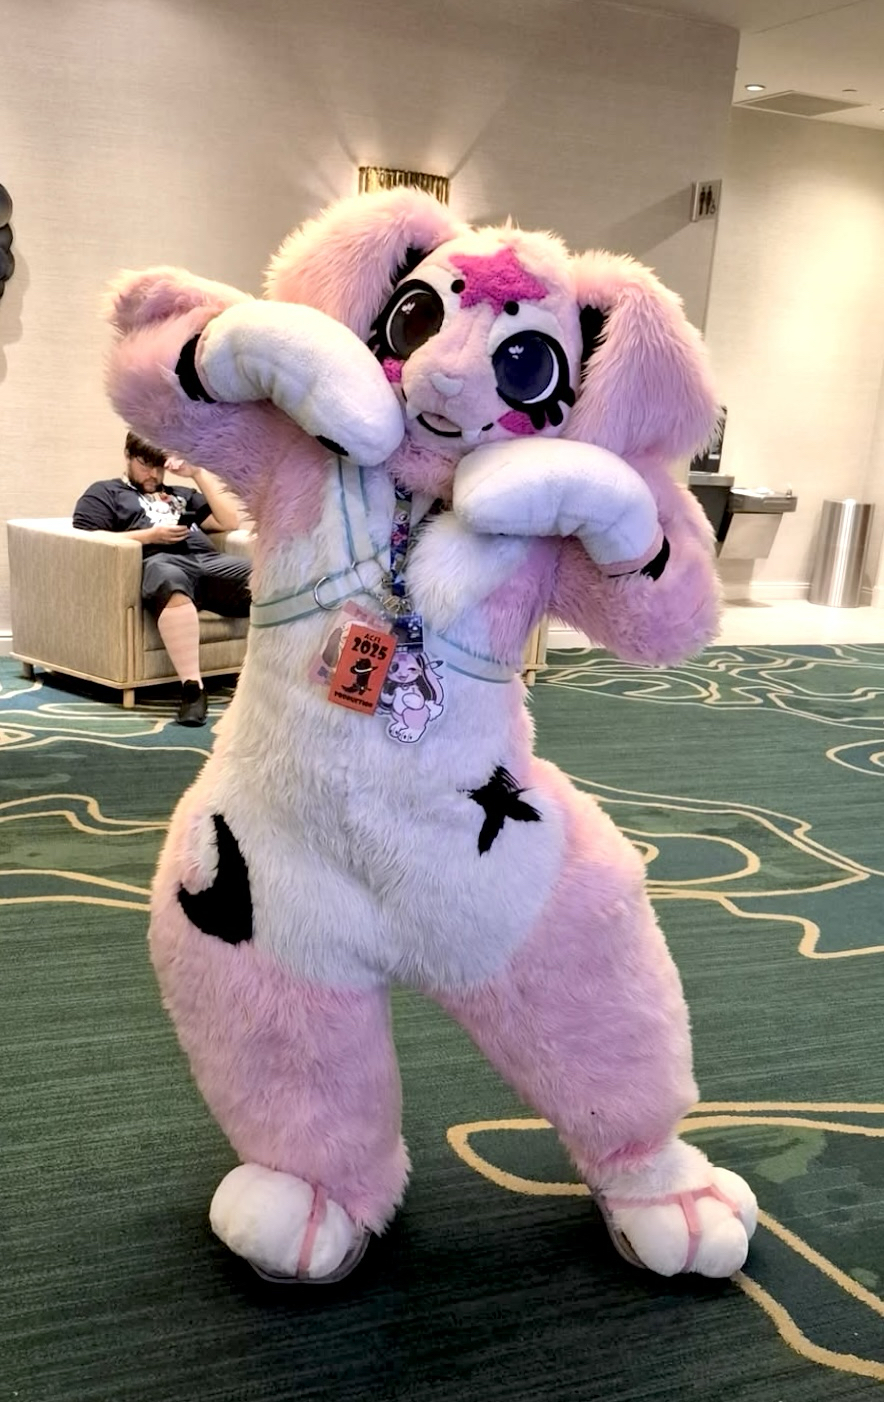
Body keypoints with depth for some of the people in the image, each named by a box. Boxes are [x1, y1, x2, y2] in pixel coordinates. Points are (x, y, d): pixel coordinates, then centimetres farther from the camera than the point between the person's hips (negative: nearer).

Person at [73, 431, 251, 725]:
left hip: (209, 561, 5)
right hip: (158, 561, -4)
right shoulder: (104, 493, 25)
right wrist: (149, 536, 0)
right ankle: (192, 687, -51)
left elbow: (230, 521, 26)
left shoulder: (182, 494, 38)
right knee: (171, 581, -44)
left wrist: (198, 474, 20)